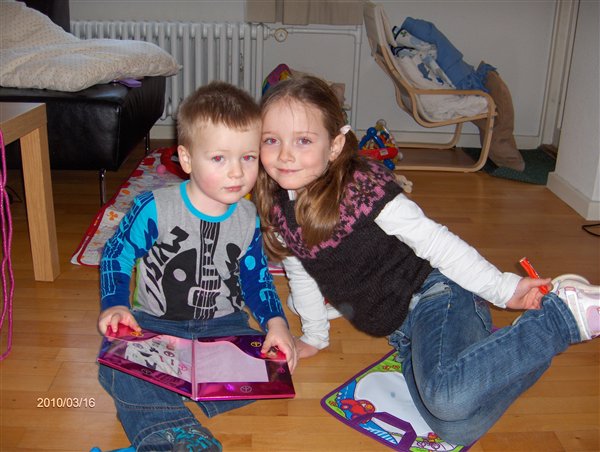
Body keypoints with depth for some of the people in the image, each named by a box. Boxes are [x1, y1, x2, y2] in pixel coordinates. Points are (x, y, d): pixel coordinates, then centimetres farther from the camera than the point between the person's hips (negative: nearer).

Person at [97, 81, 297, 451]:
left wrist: (276, 322, -10)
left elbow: (256, 278, 7)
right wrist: (115, 305, -18)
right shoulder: (154, 209, -13)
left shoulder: (248, 219, -1)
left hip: (223, 324, 3)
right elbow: (117, 255, -2)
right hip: (154, 323, -2)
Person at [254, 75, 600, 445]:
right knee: (455, 430, -13)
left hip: (435, 294, -6)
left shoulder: (364, 189, -21)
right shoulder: (278, 209, -1)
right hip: (399, 328, 6)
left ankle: (561, 312, -11)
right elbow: (301, 275, 14)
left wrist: (502, 289, -15)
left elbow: (434, 241, -16)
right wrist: (315, 337, 21)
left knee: (448, 399, -33)